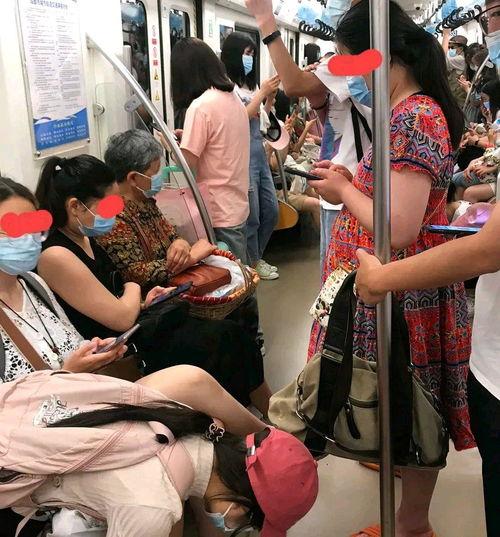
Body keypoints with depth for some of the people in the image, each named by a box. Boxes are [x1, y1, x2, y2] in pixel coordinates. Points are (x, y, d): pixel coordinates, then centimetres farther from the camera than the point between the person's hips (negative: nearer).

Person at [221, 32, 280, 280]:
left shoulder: (249, 84, 15)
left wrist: (270, 97, 7)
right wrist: (262, 92, -12)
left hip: (259, 151, 9)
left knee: (271, 210, 13)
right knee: (251, 215, -1)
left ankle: (256, 257, 29)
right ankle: (252, 264, 17)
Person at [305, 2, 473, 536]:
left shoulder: (414, 118, -21)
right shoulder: (412, 110, 10)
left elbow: (399, 229, -27)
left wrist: (345, 191, -13)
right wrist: (353, 182, 5)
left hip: (404, 293, -9)